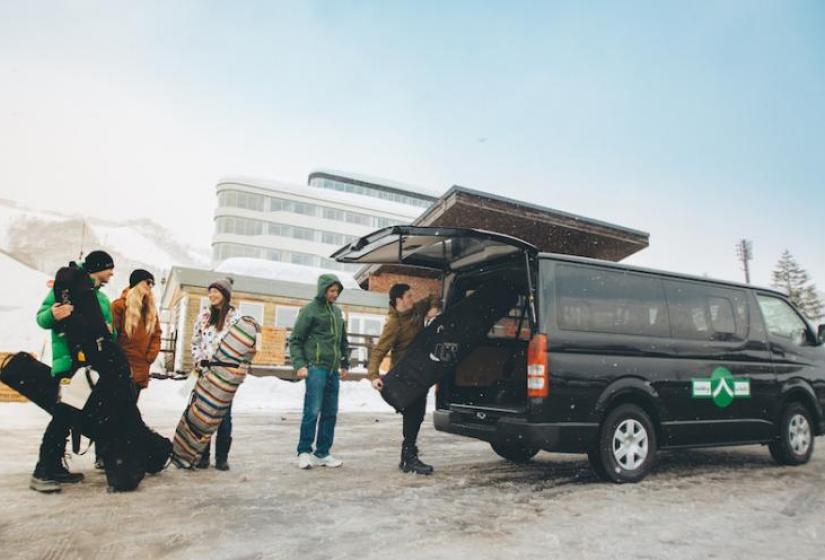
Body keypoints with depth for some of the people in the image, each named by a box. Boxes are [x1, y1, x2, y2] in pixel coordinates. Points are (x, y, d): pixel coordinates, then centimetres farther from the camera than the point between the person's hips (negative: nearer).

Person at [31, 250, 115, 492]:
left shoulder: (103, 299, 19)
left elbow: (110, 329, 16)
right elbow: (41, 316, -8)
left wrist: (110, 330, -8)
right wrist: (52, 314, -30)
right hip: (68, 362, -8)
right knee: (62, 415, -10)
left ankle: (56, 467, 19)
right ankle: (41, 472, -3)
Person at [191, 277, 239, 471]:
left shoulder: (234, 317, -3)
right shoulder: (204, 315, 9)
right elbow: (195, 342, 13)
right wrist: (200, 361, 0)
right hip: (204, 371, 3)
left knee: (224, 415, 4)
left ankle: (222, 457, 14)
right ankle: (202, 455, 16)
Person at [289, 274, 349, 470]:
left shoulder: (337, 311, 16)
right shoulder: (309, 310, -3)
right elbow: (295, 340, -4)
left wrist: (345, 364, 19)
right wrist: (299, 365, -13)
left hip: (333, 370, 7)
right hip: (316, 367, -7)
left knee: (330, 413, 7)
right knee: (313, 411, -9)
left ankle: (322, 453, 15)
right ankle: (304, 452, 4)